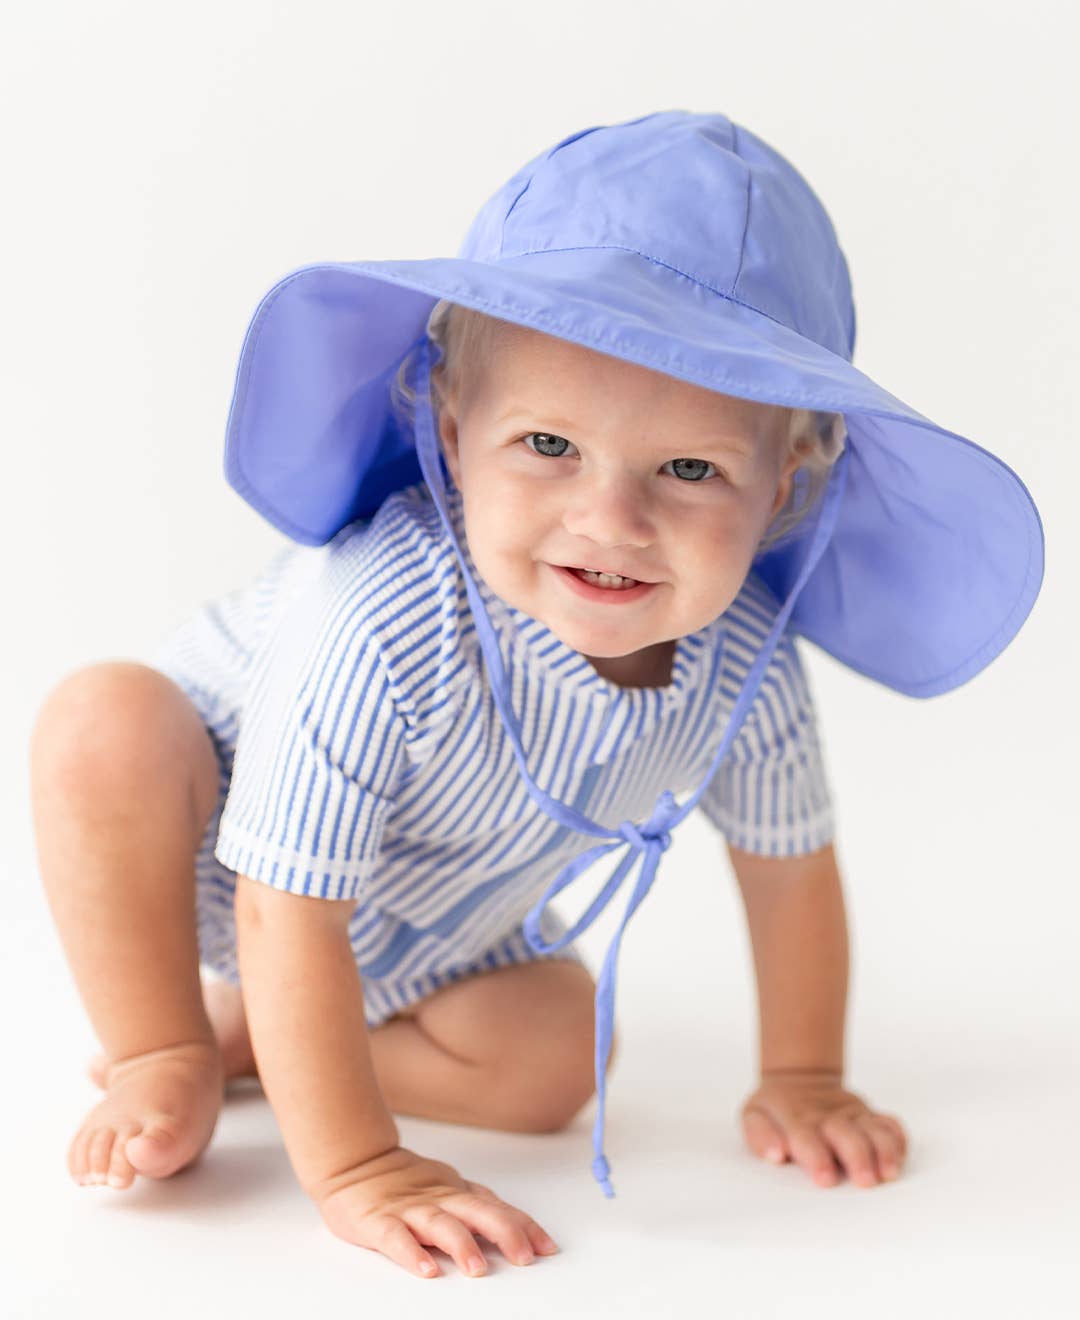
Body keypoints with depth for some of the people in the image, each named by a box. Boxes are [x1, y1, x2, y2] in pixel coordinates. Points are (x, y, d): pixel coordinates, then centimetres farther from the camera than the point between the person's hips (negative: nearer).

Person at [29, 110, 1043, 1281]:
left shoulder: (745, 669, -27)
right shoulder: (381, 623, -45)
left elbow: (790, 865, -6)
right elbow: (288, 911, -37)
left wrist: (801, 1082, -2)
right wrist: (353, 1172, -37)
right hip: (203, 865, -5)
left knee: (554, 1059, -11)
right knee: (105, 723, -32)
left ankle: (243, 1036, 7)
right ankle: (164, 1054, -10)